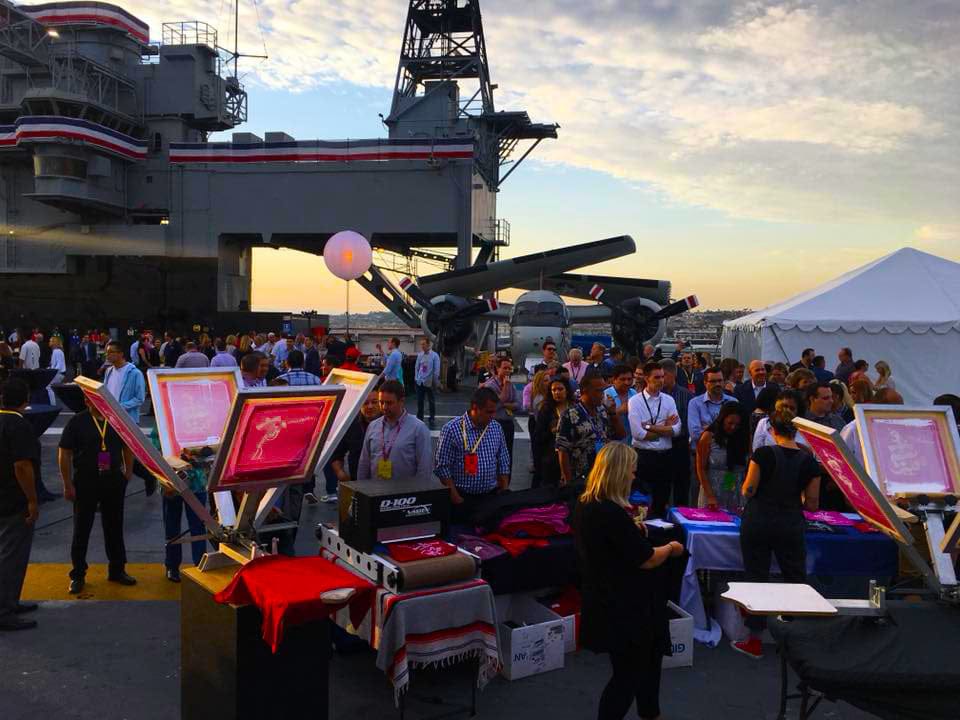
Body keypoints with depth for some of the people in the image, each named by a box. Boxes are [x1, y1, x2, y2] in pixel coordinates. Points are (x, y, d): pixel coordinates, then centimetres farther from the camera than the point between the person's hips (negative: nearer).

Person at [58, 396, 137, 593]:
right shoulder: (77, 422, -7)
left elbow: (128, 446, 14)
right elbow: (64, 453, -5)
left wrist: (128, 471, 6)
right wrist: (68, 485, -8)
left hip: (114, 481, 3)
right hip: (86, 482, -3)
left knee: (114, 527, 12)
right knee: (82, 529, 5)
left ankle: (117, 570, 24)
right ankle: (78, 575, 16)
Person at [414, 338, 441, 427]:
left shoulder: (434, 356, -7)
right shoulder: (420, 355, 4)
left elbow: (436, 370, -7)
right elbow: (417, 367, 12)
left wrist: (435, 382, -8)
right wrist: (416, 378, 5)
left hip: (430, 383, -4)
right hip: (420, 382, 4)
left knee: (432, 402, 6)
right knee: (420, 402, 8)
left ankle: (432, 420, 13)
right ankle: (419, 419, 18)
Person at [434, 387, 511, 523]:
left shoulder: (496, 428, 5)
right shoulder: (452, 429, -11)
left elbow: (503, 463, 11)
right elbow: (441, 467, -12)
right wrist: (456, 498, -13)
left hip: (491, 496, 4)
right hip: (463, 498, -4)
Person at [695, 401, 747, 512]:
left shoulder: (741, 439, 8)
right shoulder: (708, 437, -2)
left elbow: (744, 470, 4)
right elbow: (701, 469, -4)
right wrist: (710, 497, -12)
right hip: (712, 494, -3)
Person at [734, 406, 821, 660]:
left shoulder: (763, 454, -11)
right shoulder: (809, 462, -4)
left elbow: (748, 491, -9)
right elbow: (812, 504, 1)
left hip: (757, 522, -1)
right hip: (791, 526, 1)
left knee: (756, 578, 8)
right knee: (796, 580, 13)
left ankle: (754, 641, 15)